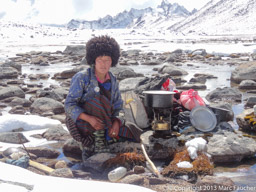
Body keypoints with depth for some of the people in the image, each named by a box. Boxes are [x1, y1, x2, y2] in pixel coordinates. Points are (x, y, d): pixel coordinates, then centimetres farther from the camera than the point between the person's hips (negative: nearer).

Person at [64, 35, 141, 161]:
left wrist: (116, 123, -21)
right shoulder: (82, 78, -14)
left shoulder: (113, 81, 2)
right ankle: (98, 138, -22)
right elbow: (69, 105, -17)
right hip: (81, 122, -6)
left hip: (102, 125, 6)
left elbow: (118, 108, 3)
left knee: (135, 134, -6)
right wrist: (89, 118, -33)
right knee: (99, 98, -31)